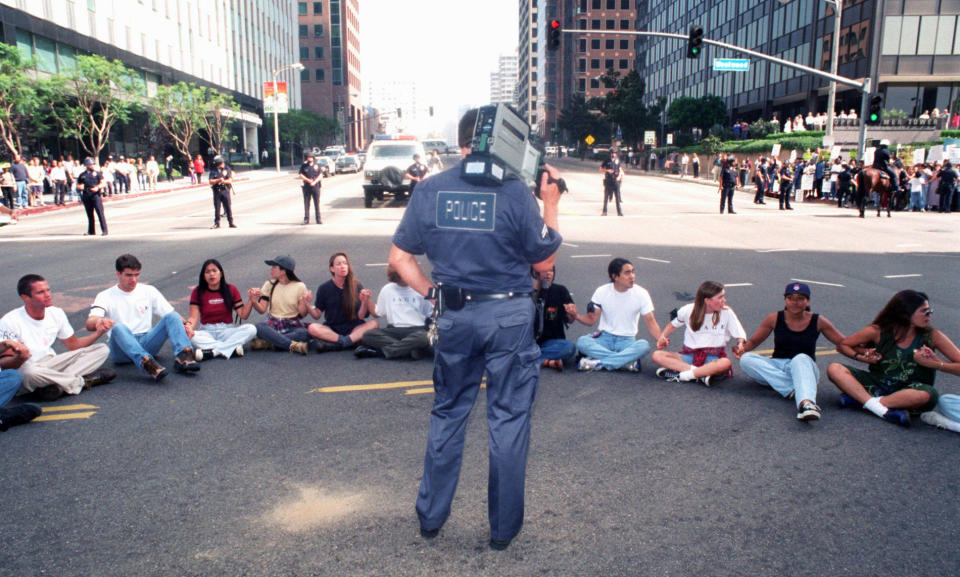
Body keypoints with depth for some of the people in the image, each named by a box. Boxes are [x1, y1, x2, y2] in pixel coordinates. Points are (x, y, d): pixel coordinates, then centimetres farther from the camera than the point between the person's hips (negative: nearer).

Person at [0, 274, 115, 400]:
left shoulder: (56, 313, 3)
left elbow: (73, 344, 11)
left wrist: (98, 333, -8)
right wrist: (19, 359, -41)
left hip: (51, 364, 6)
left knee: (102, 349, -8)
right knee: (30, 372, -44)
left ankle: (59, 384, -26)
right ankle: (83, 381, -21)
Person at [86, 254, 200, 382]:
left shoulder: (149, 291, 16)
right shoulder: (105, 296, 6)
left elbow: (170, 313, 13)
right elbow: (89, 323, -11)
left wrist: (185, 324, -11)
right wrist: (99, 322, -38)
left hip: (146, 343, 2)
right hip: (122, 349, -2)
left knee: (172, 317, -20)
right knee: (118, 327, -36)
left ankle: (183, 357, -43)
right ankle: (147, 364, -58)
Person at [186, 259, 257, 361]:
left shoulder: (231, 290, 3)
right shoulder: (197, 292, 2)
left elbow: (243, 315, -3)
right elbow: (194, 317, -8)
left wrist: (251, 300, -18)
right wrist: (188, 326, -30)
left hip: (227, 330, 1)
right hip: (207, 332, -1)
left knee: (251, 329, -28)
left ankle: (211, 352, -34)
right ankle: (232, 349, -35)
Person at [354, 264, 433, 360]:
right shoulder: (387, 290, 11)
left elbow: (432, 314, 8)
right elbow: (376, 314, 18)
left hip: (416, 329, -2)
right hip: (394, 330, 2)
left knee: (422, 337, -39)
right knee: (367, 335, -26)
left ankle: (380, 351, -28)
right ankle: (409, 350, -30)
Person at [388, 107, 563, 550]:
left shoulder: (430, 190, -1)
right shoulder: (515, 193, -10)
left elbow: (399, 257, 0)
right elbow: (544, 262, -1)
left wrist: (431, 293, 9)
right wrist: (550, 204, 5)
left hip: (455, 315, 3)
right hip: (509, 315, -3)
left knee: (447, 415, 18)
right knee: (509, 419, 10)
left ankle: (430, 516, 30)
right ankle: (503, 527, 22)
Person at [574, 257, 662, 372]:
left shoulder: (641, 293, -5)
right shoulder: (602, 291, -4)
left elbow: (650, 321, -4)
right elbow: (591, 320, -3)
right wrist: (576, 315, -24)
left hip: (627, 341, 0)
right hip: (604, 337, 0)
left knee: (644, 346, -34)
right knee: (582, 342, -30)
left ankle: (599, 362, -29)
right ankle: (627, 361, -29)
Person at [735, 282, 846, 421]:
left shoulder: (818, 321, 2)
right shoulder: (774, 319, 3)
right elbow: (753, 342, 9)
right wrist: (742, 348, -13)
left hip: (805, 368, -2)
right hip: (777, 368, 2)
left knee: (801, 359, -37)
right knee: (746, 359, -25)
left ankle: (806, 402, -62)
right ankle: (794, 390, -36)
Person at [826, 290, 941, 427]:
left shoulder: (933, 337, -2)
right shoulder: (878, 331, -4)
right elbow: (842, 345, 3)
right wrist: (861, 357, -12)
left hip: (908, 391, -1)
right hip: (877, 385, 1)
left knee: (927, 394, -36)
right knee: (835, 369, -20)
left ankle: (859, 399, -25)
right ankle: (884, 411, -32)